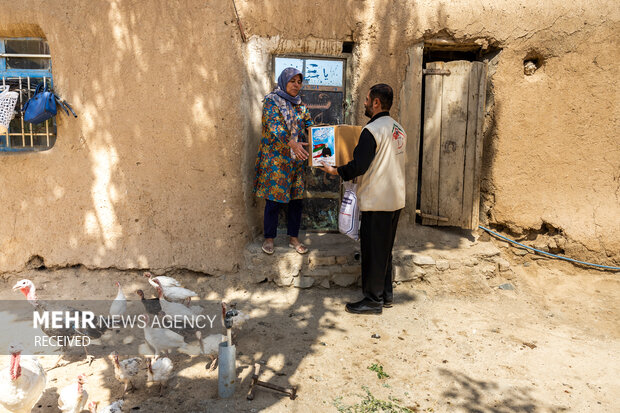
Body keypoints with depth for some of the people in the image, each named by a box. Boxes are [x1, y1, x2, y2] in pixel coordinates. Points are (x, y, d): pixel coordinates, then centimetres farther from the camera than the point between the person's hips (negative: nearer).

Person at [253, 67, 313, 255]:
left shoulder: (300, 105, 15)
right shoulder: (272, 101, -4)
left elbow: (310, 125, 9)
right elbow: (275, 125, -18)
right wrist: (292, 143, -33)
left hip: (296, 158, 5)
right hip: (275, 157, -5)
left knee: (297, 198, 7)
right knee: (274, 199, -2)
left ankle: (293, 237, 20)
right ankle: (269, 238, 13)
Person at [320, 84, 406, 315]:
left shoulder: (372, 130, -15)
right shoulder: (398, 129, 12)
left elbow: (359, 166, -20)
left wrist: (335, 171, -6)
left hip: (377, 201, -9)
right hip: (396, 200, 9)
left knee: (373, 252, 1)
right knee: (385, 249, 17)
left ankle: (373, 300, 10)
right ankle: (386, 294, 27)